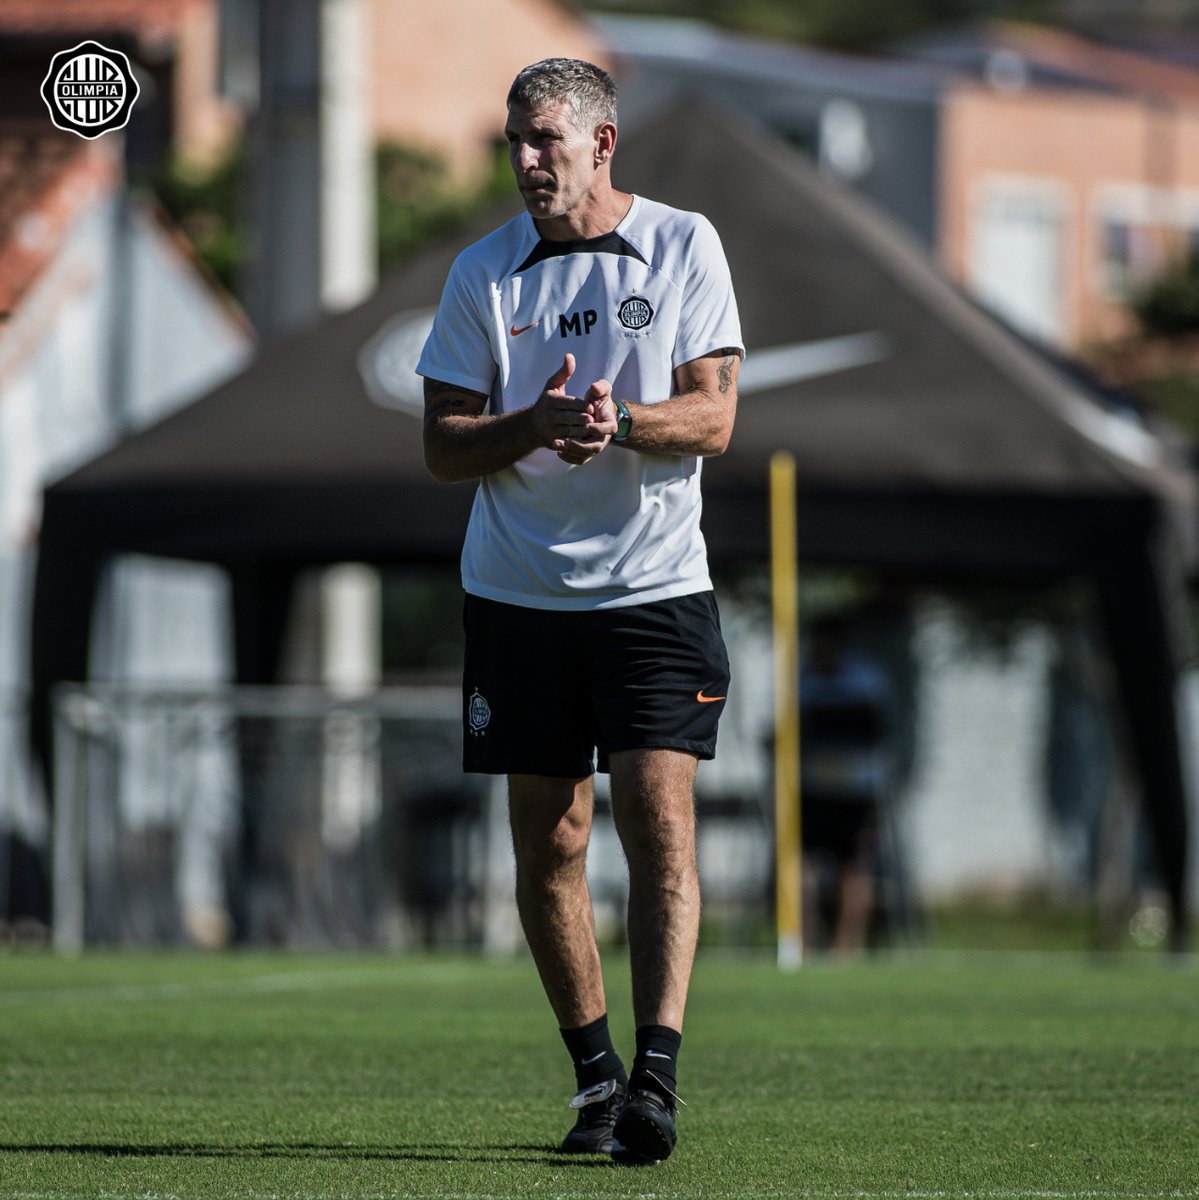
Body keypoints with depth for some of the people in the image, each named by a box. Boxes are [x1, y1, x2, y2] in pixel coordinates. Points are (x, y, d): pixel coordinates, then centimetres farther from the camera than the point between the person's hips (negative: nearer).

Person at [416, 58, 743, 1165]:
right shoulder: (483, 272, 6)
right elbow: (443, 446, 2)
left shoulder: (683, 245, 2)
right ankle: (594, 1074, 16)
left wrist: (617, 420, -22)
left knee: (660, 823, -13)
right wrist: (538, 422, -17)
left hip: (656, 586, -2)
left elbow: (712, 416, -3)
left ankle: (657, 1075, -15)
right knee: (548, 845, 4)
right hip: (519, 593, 2)